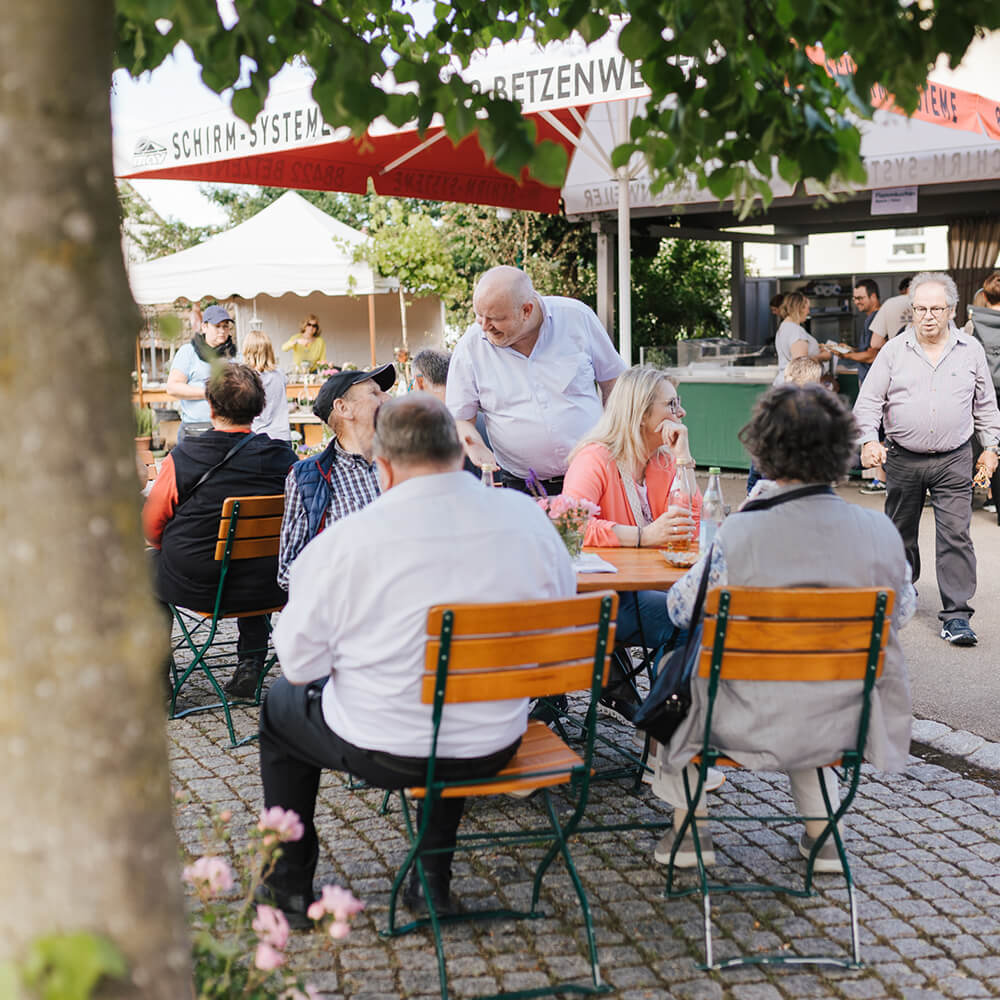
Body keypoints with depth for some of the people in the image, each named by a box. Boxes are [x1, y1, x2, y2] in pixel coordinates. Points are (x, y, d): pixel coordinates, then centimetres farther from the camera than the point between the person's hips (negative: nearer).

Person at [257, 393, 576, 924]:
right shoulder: (526, 515, -9)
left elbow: (299, 661, -10)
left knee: (281, 703, 26)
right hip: (496, 747, 4)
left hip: (384, 750, -3)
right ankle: (434, 879, 40)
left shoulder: (347, 539, -20)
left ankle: (290, 884, 37)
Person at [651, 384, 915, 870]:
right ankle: (821, 833, 39)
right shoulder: (881, 532, -13)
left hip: (756, 729, -3)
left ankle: (688, 828, 35)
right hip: (842, 729, 4)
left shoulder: (741, 534, -22)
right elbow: (901, 611, 5)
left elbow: (681, 610, -7)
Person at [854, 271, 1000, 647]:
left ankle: (956, 615, -4)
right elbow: (868, 400, 1)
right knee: (900, 531, 12)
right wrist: (868, 440, -14)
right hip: (903, 459, 1)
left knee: (955, 535, -8)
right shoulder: (894, 350, 1)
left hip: (953, 461, 0)